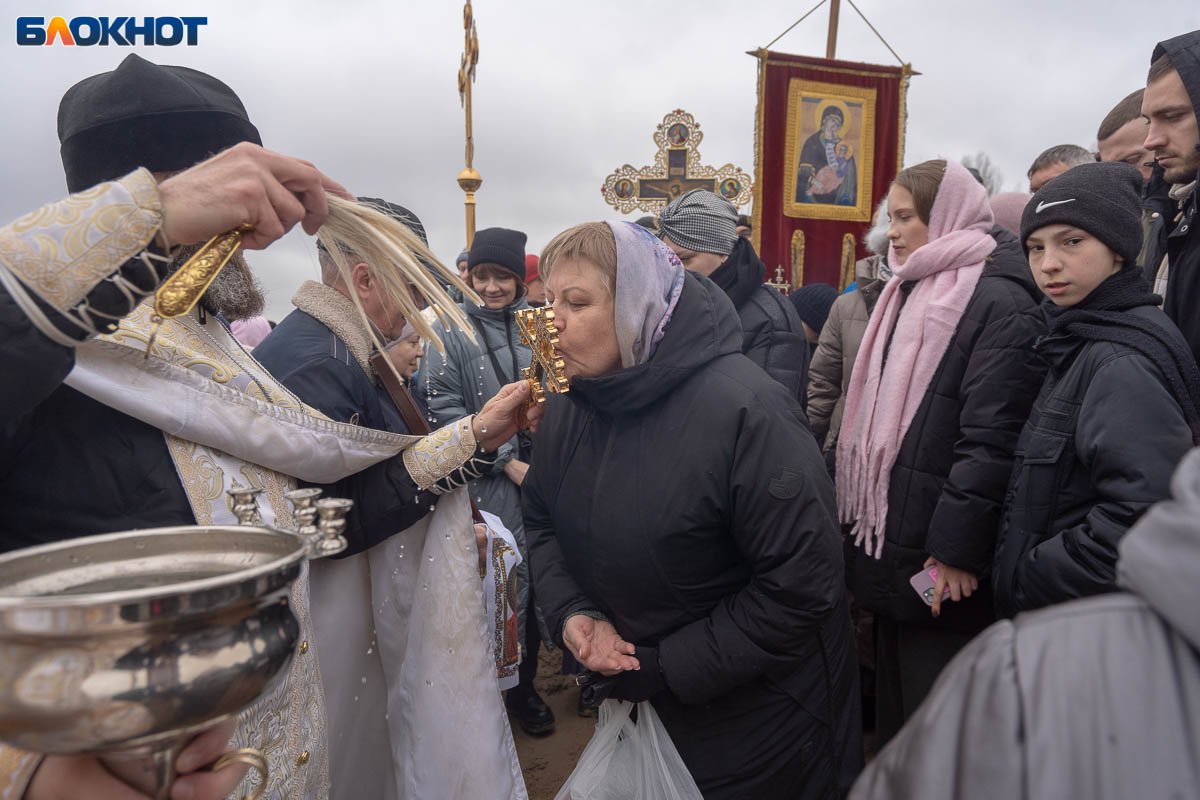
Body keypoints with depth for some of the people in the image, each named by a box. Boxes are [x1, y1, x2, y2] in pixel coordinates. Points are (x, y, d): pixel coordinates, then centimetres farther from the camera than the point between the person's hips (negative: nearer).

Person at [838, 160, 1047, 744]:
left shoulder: (999, 304, -13)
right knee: (894, 703, 21)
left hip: (941, 566, -8)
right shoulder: (910, 294, 15)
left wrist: (955, 548, -21)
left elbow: (992, 439, -21)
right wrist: (858, 513, 16)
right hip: (890, 547, 9)